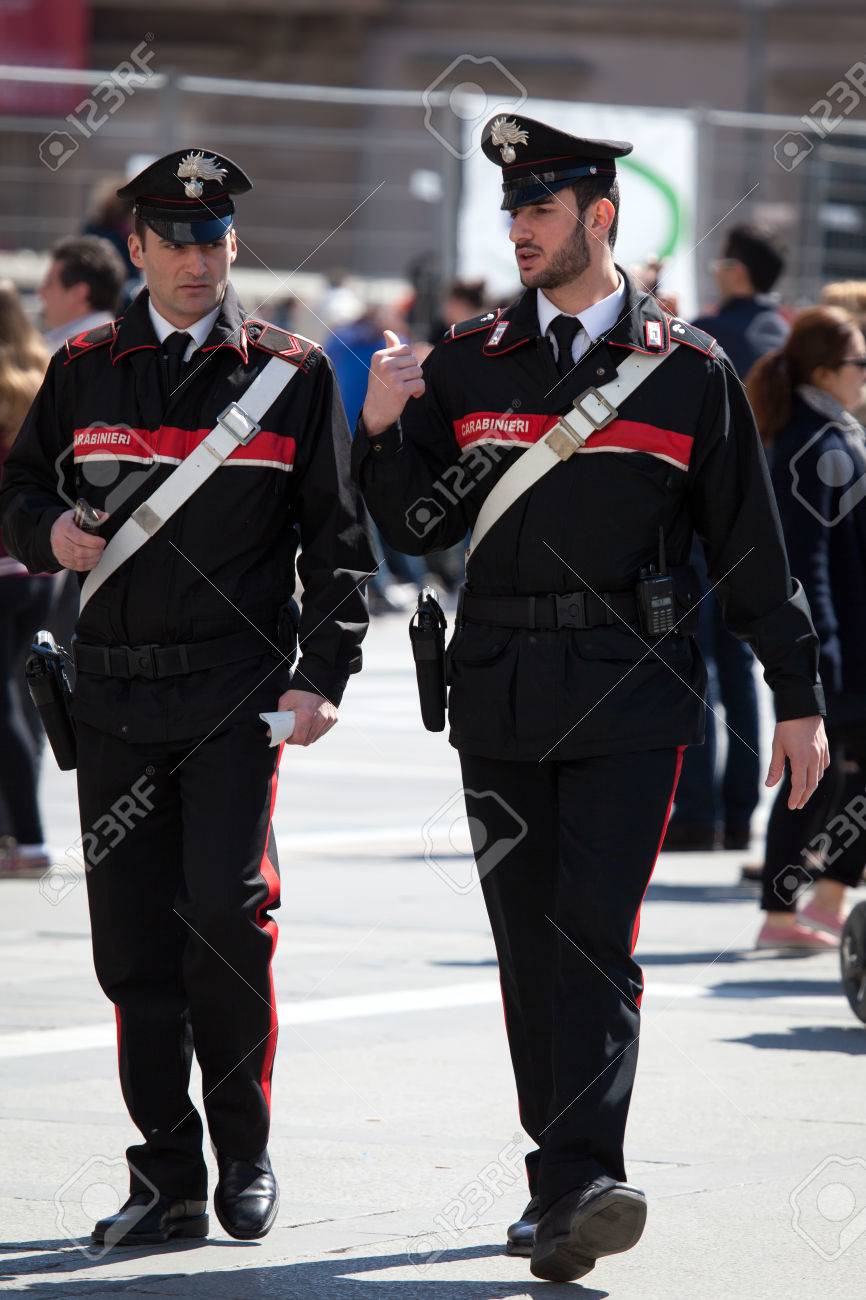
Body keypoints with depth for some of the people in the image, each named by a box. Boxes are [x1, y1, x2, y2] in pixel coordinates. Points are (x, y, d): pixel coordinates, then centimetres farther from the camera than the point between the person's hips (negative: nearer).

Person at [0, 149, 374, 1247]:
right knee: (132, 941, 2)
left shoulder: (291, 372, 4)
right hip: (115, 692, 3)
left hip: (240, 689, -3)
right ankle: (169, 1182, 9)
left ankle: (244, 1152, 5)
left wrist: (322, 676, -5)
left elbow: (337, 537, 4)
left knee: (226, 911, -14)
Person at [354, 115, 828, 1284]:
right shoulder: (468, 364, 10)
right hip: (502, 693, 3)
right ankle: (569, 1177, 16)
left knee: (595, 934, -13)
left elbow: (750, 543, 6)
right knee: (529, 944, 6)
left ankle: (575, 1185, -18)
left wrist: (798, 698, 6)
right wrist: (384, 434, -9)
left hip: (631, 693, -3)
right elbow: (421, 526, 10)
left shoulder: (685, 372, 3)